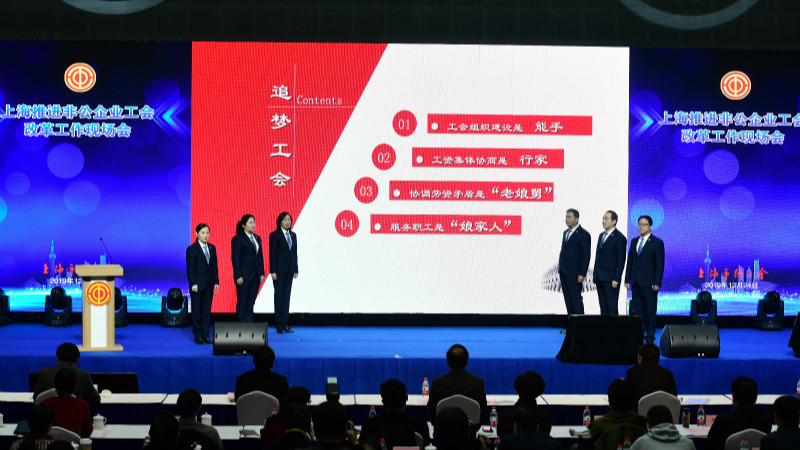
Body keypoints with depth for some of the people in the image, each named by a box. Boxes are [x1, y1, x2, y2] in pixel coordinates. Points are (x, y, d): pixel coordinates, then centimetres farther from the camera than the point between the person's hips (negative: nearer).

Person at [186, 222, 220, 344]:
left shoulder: (212, 248, 9)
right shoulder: (192, 249, -6)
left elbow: (214, 267, 11)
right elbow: (190, 269, -8)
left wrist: (216, 282, 5)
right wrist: (193, 284, -14)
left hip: (209, 285, 5)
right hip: (197, 286, -5)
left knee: (207, 311, 7)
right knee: (197, 311, 1)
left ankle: (205, 335, 12)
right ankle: (198, 336, 7)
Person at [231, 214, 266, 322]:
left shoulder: (257, 238, 14)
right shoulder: (238, 239, -7)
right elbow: (235, 259, -10)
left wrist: (262, 273, 9)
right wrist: (238, 276, -16)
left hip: (255, 276, 6)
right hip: (244, 276, -6)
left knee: (251, 302, 8)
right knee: (242, 303, -2)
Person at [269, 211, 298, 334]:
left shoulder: (293, 235, 11)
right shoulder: (275, 235, -6)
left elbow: (294, 253, 13)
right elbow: (272, 254, -8)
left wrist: (295, 270, 8)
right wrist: (273, 271, -14)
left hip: (289, 270, 5)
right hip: (279, 270, -5)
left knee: (286, 296, 6)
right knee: (279, 296, -1)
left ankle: (285, 323, 9)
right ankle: (278, 324, 4)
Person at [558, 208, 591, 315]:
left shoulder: (583, 234, -7)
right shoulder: (565, 232, 16)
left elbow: (586, 255, -10)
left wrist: (582, 274, -15)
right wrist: (560, 270, 13)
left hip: (574, 274, -7)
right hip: (564, 273, 7)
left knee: (576, 300, -7)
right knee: (568, 300, 8)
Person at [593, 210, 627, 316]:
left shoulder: (619, 238, -8)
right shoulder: (601, 236, 17)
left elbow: (621, 260, -11)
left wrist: (616, 279, -16)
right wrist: (595, 275, 14)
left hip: (611, 279, -8)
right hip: (600, 278, 8)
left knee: (611, 307, -7)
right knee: (603, 307, 8)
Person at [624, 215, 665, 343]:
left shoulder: (657, 243, -3)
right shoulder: (634, 241, 14)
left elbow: (660, 264, -7)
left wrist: (657, 283, -13)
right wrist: (627, 279, 9)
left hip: (649, 283, -5)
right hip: (636, 282, 5)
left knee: (650, 311, -2)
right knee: (637, 310, 6)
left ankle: (650, 336, 4)